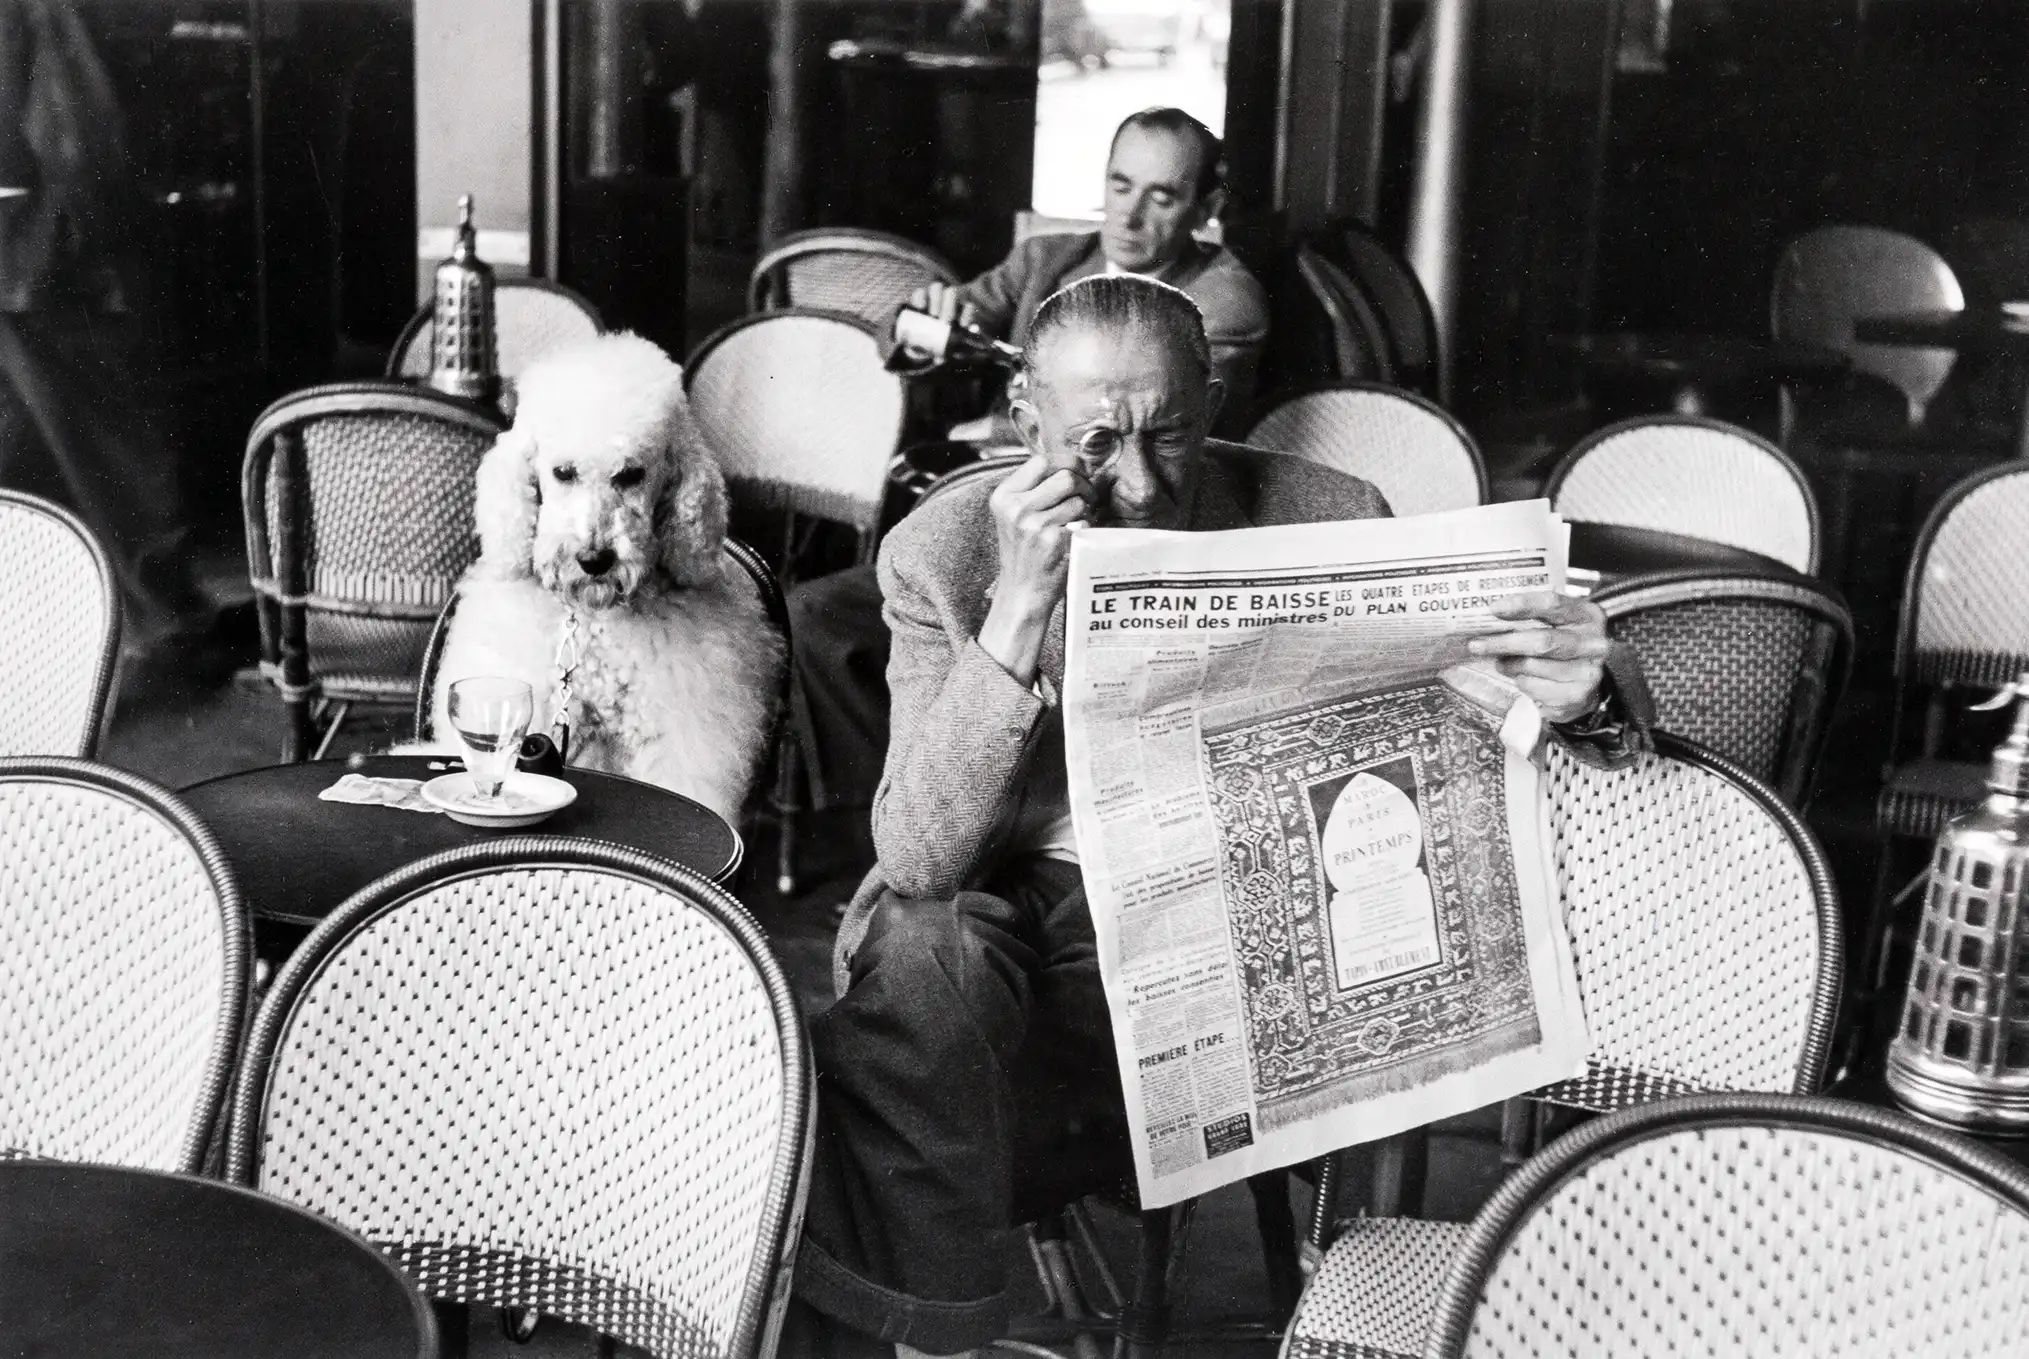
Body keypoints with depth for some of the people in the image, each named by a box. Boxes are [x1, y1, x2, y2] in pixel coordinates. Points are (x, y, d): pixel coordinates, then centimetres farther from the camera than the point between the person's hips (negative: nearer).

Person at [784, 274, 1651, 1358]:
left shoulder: (1327, 524, -5)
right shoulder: (943, 552, -5)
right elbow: (919, 860, -15)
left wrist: (1578, 699, -25)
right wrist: (1019, 610, -26)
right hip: (1007, 911, 0)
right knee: (927, 952, -32)